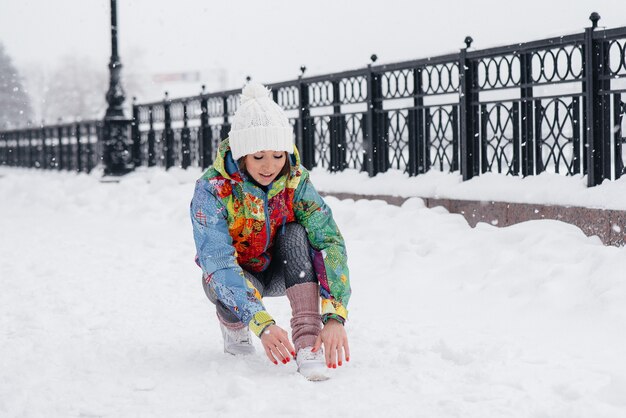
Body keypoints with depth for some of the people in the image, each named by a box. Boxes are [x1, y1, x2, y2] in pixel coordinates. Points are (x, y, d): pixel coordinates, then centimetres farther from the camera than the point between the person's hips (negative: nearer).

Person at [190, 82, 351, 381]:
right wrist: (262, 324, -49)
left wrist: (335, 317, -44)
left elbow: (331, 244, -29)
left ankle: (307, 341, -34)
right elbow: (219, 262, -35)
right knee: (225, 287, -37)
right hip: (231, 276, -2)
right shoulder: (212, 189, -27)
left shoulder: (296, 181, -20)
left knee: (297, 233, -29)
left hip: (279, 271, 2)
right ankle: (232, 323, 0)